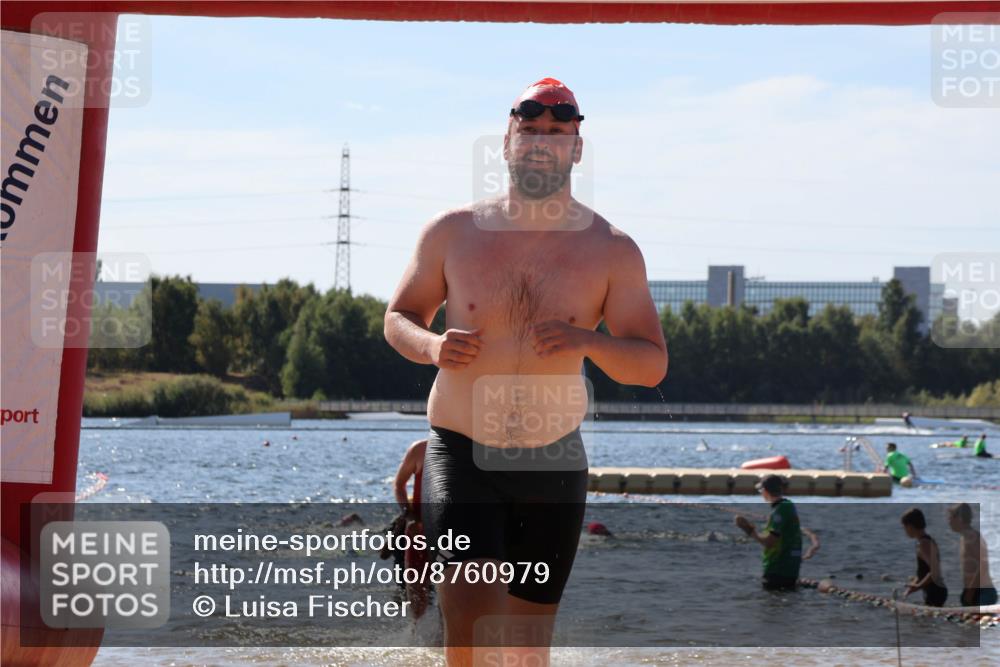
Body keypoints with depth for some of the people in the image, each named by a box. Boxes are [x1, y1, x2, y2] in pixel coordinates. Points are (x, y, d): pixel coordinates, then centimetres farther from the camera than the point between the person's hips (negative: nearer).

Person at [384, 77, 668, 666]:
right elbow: (399, 318, 10)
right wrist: (432, 346, -14)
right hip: (461, 454, -1)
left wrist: (589, 342, -24)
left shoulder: (612, 251, -2)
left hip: (553, 463, 2)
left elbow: (652, 364, -3)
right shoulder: (453, 232, -1)